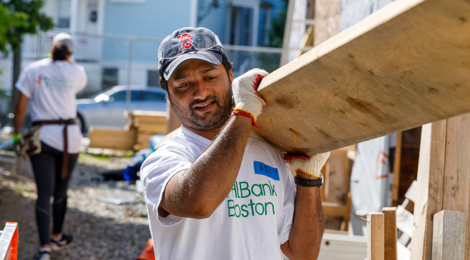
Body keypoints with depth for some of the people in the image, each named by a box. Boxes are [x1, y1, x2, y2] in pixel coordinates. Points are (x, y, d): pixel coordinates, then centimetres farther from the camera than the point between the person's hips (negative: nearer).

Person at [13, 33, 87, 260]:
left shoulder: (32, 70, 3)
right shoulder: (76, 72, 3)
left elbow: (20, 108, 0)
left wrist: (17, 135, 8)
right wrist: (68, 61, 24)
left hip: (41, 137, 0)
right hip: (69, 136, 0)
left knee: (44, 194, -3)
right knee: (60, 190, 16)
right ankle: (57, 237, 31)